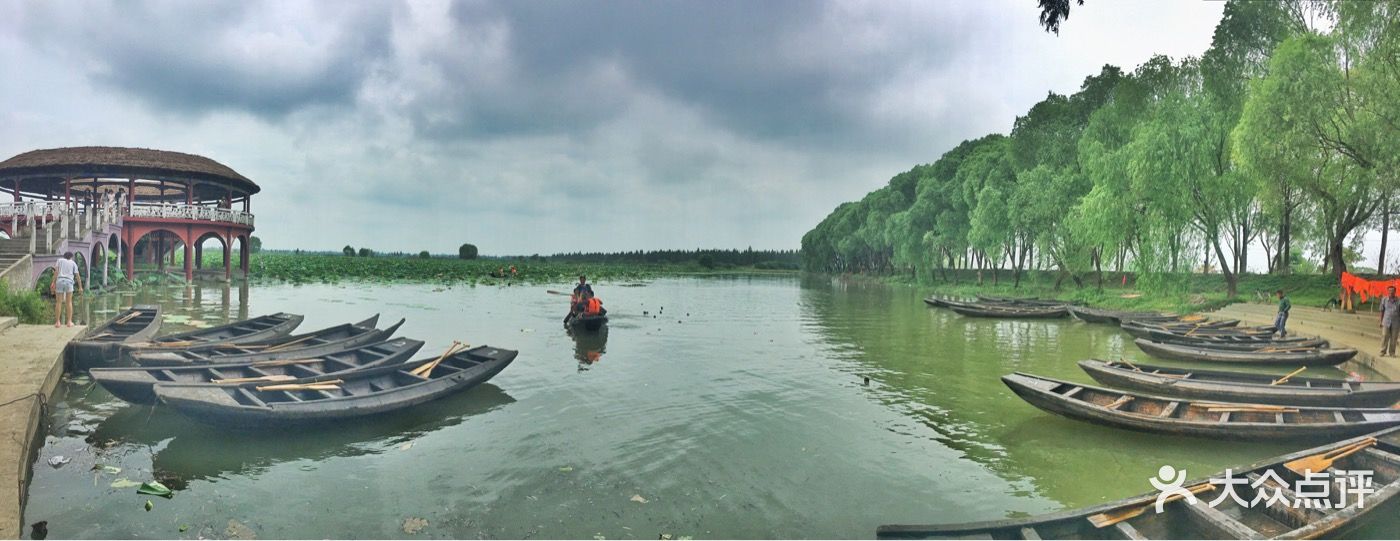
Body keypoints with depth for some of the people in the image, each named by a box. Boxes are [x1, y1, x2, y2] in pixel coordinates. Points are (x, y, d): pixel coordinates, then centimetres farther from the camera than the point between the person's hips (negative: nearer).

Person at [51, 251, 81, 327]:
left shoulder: (60, 260, 17)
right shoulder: (73, 263, 19)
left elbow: (56, 271, 1)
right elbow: (78, 276, 12)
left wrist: (53, 282, -4)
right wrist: (80, 287, 16)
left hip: (59, 282, 0)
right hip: (69, 282, 0)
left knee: (58, 302, 6)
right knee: (69, 302, 8)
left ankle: (57, 322, 6)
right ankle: (69, 322, 3)